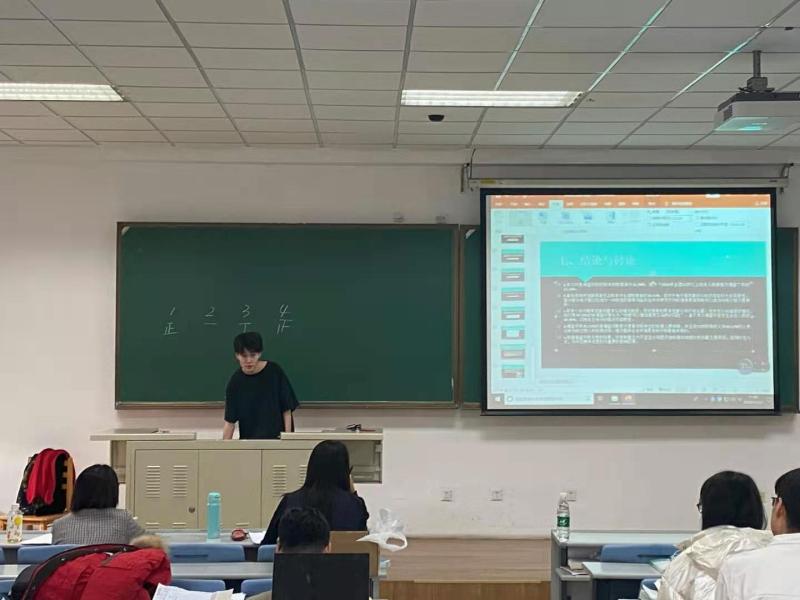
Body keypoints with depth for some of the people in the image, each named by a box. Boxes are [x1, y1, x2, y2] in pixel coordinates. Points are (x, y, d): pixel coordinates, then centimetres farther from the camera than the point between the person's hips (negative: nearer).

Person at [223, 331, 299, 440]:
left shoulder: (274, 372, -7)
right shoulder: (235, 382, -5)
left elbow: (287, 409, -3)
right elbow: (230, 421, -4)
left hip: (277, 437, -1)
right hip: (248, 439, 1)